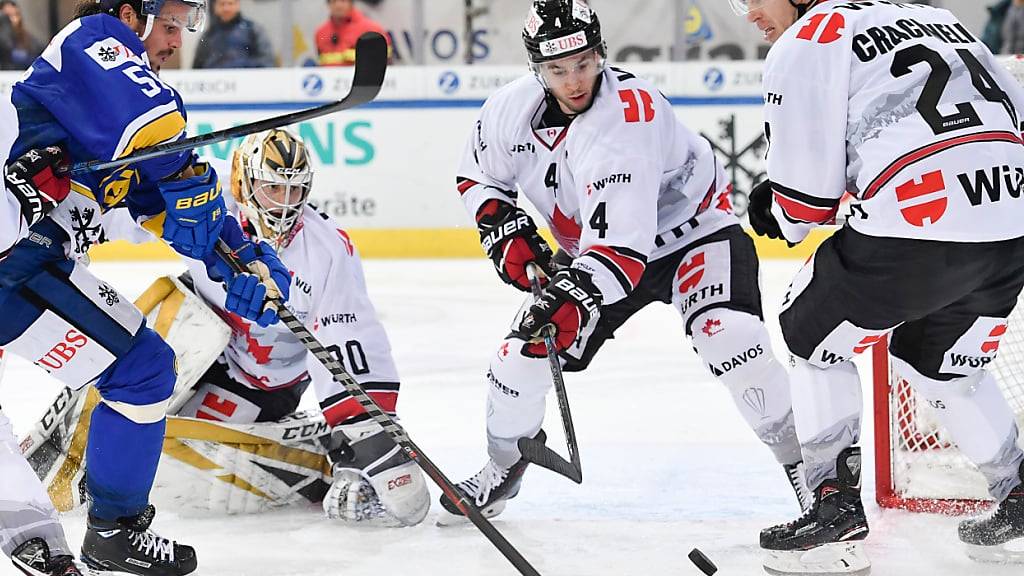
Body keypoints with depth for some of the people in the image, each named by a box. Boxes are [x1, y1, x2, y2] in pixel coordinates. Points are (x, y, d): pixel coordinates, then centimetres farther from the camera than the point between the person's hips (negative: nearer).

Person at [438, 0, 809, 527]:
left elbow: (623, 239, -43)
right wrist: (504, 230, -10)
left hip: (692, 230, -6)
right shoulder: (511, 108, -14)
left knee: (725, 333, -30)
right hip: (591, 247, 6)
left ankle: (803, 461, -17)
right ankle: (503, 465, 22)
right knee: (526, 351, -4)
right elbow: (478, 177, 8)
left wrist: (575, 295, -55)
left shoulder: (630, 114, -35)